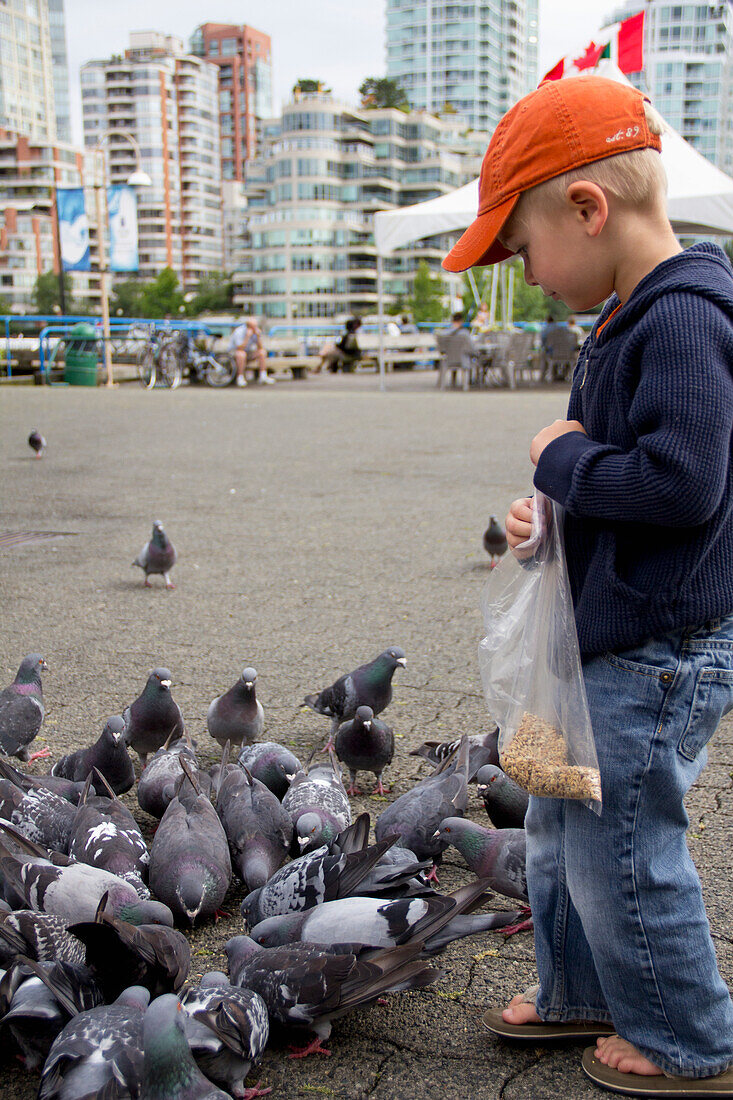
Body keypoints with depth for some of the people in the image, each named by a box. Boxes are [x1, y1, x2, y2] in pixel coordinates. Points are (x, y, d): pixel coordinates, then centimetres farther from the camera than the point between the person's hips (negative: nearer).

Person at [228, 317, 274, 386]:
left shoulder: (257, 331, -10)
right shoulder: (239, 332, -27)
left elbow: (260, 348, -14)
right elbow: (240, 349, -33)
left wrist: (258, 336, -28)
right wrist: (247, 336, -39)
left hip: (248, 352, 5)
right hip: (234, 352, -5)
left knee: (262, 352, -17)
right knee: (241, 354, -39)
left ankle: (263, 376, -15)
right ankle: (240, 377, -26)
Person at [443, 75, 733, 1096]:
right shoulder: (627, 320, 11)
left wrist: (563, 457, -17)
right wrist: (551, 511, 1)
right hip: (606, 642, 10)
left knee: (618, 853, 4)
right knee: (560, 829, 22)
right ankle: (580, 995, 41)